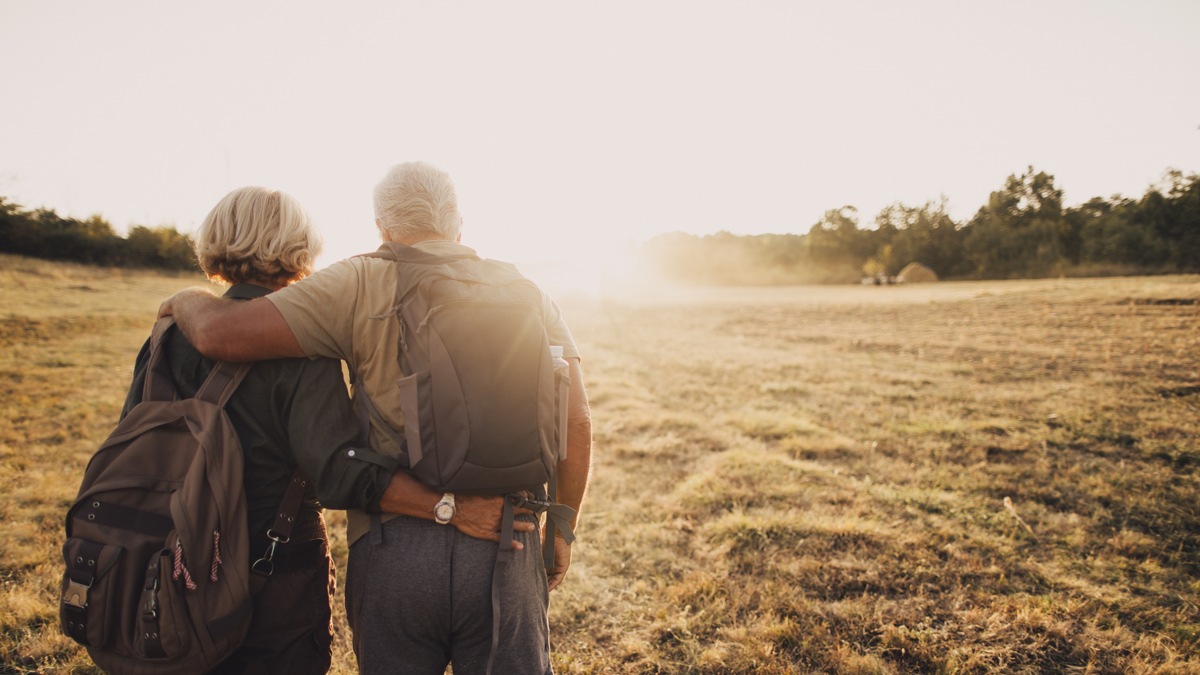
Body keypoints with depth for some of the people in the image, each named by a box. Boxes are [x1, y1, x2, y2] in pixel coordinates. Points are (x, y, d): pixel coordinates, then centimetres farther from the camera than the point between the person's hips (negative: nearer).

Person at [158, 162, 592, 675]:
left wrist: (188, 300, 13)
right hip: (504, 552, 2)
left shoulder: (361, 285, -4)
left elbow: (222, 333, -11)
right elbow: (576, 422, 0)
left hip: (393, 543, -1)